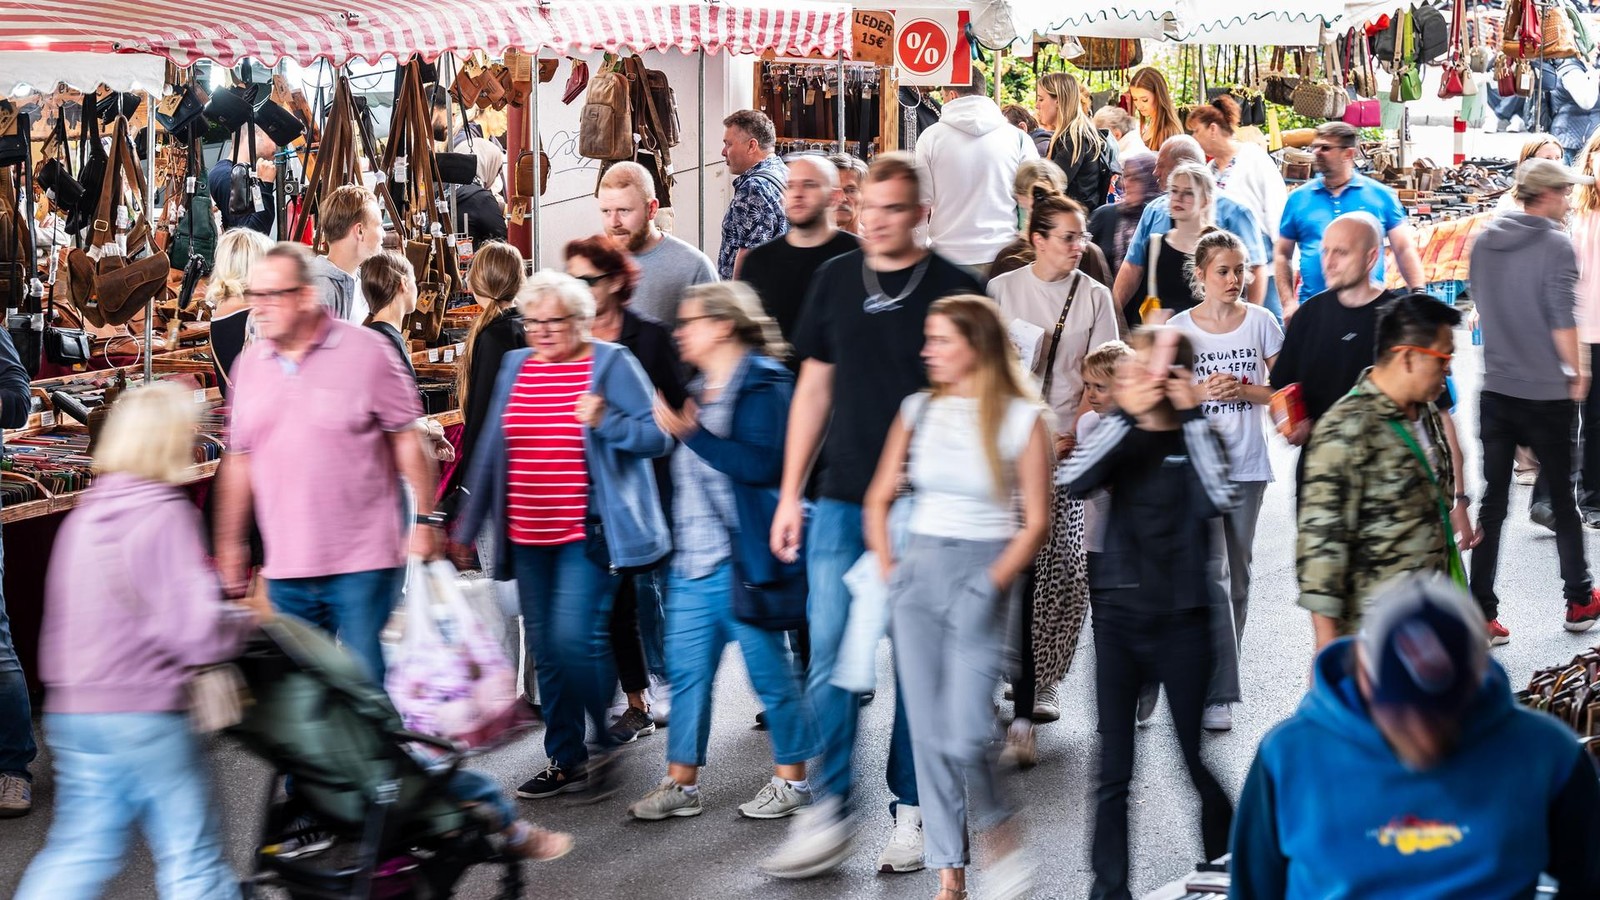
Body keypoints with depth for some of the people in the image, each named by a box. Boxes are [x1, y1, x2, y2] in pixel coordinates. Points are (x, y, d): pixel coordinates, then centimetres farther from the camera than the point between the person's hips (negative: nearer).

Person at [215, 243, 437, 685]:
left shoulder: (365, 351, -5)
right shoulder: (249, 364, 9)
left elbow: (406, 440, -2)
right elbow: (239, 460, 15)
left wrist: (424, 520, -5)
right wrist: (230, 544, 15)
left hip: (362, 562, -5)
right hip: (286, 569, 5)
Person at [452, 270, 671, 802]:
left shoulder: (612, 365, -3)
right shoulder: (514, 368, 12)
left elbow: (658, 438, -7)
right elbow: (492, 450, 18)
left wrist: (605, 422, -24)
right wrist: (468, 524, 18)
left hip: (589, 533, -6)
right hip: (528, 536, 6)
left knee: (575, 638, -15)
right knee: (545, 649, 9)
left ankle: (605, 744, 6)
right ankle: (565, 760, 20)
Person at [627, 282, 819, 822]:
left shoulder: (762, 386, -11)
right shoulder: (700, 387, 16)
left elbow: (760, 463, -24)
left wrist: (690, 433, -23)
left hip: (743, 558, -8)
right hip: (694, 556, 8)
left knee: (768, 668, 3)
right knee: (686, 670, 8)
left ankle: (792, 780, 15)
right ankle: (681, 783, 15)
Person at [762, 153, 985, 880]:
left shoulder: (952, 289, -3)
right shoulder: (835, 279, 7)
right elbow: (814, 389, 12)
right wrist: (790, 493, 9)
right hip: (842, 500, 3)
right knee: (831, 659, 0)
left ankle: (911, 811, 17)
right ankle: (829, 815, 8)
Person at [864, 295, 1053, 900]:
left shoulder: (1023, 418, -4)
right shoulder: (918, 410, 7)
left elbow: (1036, 522, -4)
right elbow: (878, 498, 14)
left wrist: (990, 585, -10)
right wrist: (889, 570, 4)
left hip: (983, 572, -4)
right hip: (918, 570, 4)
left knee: (964, 736, -13)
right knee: (927, 733, 5)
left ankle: (999, 828, 18)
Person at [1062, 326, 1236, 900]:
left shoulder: (1197, 440, 0)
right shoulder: (1119, 437, 3)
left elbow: (1220, 498, -20)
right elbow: (1074, 482, -17)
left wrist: (1193, 416, -21)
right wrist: (1124, 415, -25)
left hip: (1182, 620, -1)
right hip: (1118, 615, 2)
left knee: (1199, 759, 7)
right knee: (1114, 771, 5)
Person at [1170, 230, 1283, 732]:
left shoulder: (1261, 322, 2)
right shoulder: (1180, 327, -1)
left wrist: (1243, 390, -13)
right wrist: (1202, 390, -13)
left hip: (1246, 464, 2)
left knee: (1238, 575, 10)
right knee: (1211, 572, -11)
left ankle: (1216, 672, 25)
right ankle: (1218, 691, -9)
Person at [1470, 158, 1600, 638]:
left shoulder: (1484, 241, 5)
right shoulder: (1555, 244, -12)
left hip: (1495, 389, 5)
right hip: (1547, 392, -4)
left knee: (1492, 500, 6)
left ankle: (1480, 612, 3)